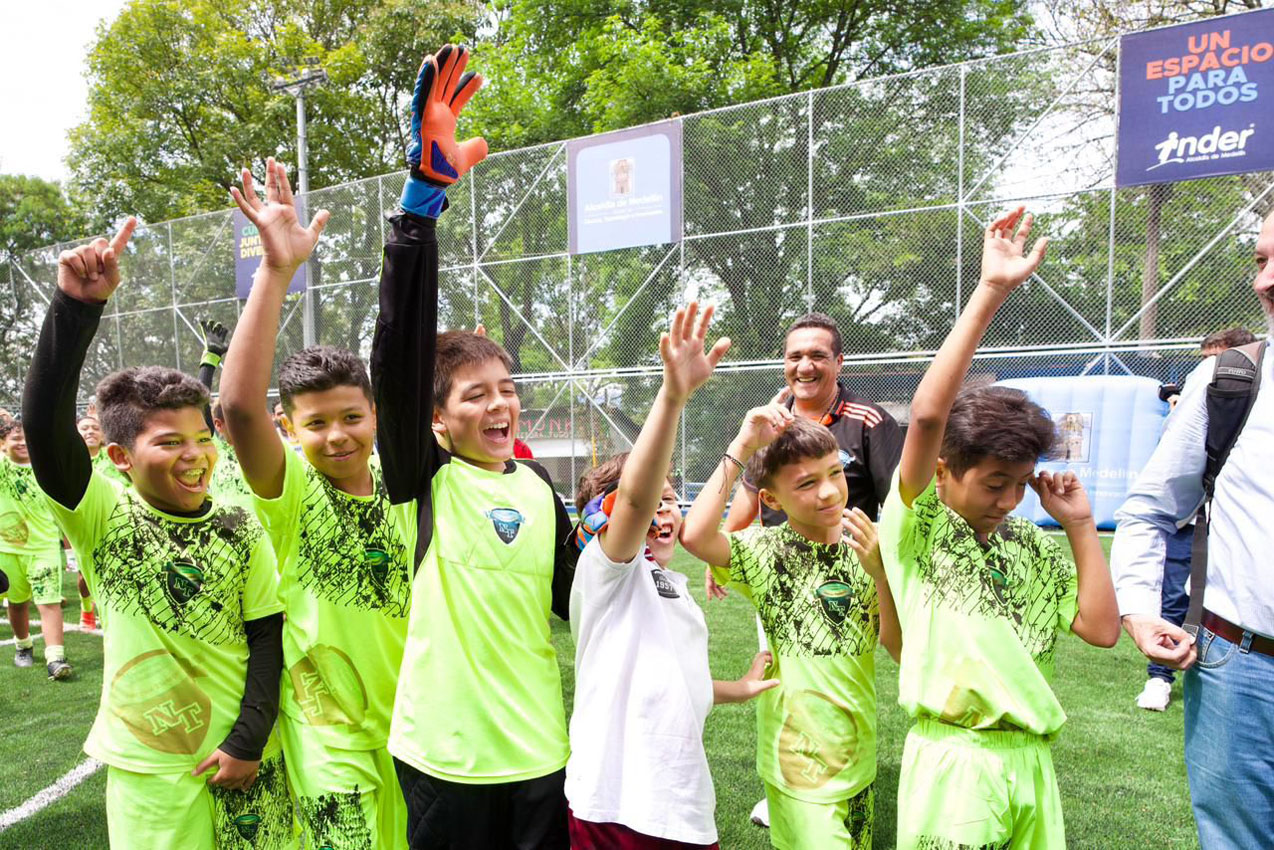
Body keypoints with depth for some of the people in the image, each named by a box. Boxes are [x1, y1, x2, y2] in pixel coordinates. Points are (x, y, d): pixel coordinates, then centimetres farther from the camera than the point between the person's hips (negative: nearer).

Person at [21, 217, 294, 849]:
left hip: (242, 754, 1)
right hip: (146, 766, -1)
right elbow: (44, 423, -24)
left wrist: (250, 740, -6)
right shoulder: (104, 518, -10)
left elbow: (266, 635, -1)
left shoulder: (240, 531, -6)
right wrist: (77, 305, -33)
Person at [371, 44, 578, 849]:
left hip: (538, 745, 4)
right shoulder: (423, 477, -10)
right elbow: (401, 350, -25)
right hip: (445, 750, -3)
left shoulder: (540, 488, 2)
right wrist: (426, 189, -32)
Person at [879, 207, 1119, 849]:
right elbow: (927, 414, -23)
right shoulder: (917, 527, -9)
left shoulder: (1034, 547, 9)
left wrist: (1080, 525, 2)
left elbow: (1101, 628, 5)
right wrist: (990, 292, -24)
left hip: (1030, 759, 6)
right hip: (953, 764, -6)